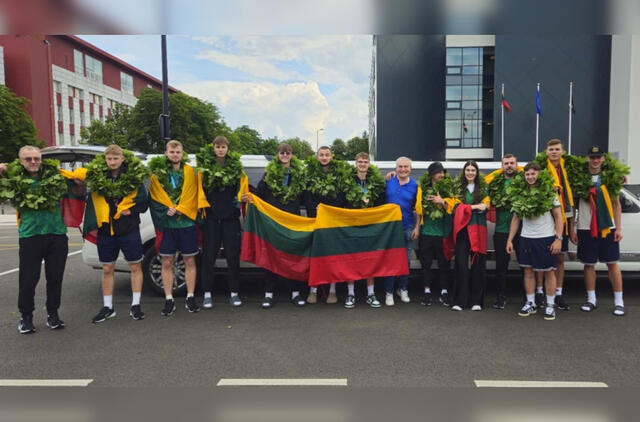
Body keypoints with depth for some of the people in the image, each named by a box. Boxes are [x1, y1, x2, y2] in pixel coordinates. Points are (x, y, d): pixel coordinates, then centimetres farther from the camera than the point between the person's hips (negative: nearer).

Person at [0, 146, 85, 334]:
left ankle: (52, 314, 25)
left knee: (55, 278, 10)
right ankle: (26, 316, 23)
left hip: (57, 235, 2)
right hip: (30, 236, -1)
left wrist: (80, 182, -8)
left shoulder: (55, 176, 4)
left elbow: (79, 193, 13)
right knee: (28, 279, 6)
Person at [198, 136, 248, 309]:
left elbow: (242, 189, 11)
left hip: (230, 218, 1)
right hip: (211, 218, 0)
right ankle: (207, 293, 12)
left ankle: (234, 293, 14)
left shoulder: (236, 167, 5)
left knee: (233, 257, 3)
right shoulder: (205, 167, 2)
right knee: (209, 257, 2)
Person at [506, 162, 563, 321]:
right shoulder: (520, 194, 6)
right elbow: (515, 218, 10)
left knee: (549, 272, 4)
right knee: (528, 271, 8)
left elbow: (558, 217, -3)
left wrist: (558, 239, -12)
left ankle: (550, 306, 14)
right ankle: (530, 304, 19)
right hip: (526, 238, 3)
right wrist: (510, 240, 5)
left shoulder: (549, 192, -3)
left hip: (546, 238, -3)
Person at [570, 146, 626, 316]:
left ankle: (619, 301, 10)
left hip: (608, 227, 1)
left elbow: (616, 203, 7)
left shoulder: (611, 177, 4)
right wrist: (571, 230, 0)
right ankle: (591, 299, 18)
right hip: (586, 228, 0)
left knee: (612, 263, 3)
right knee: (589, 264, 6)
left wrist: (618, 228, 1)